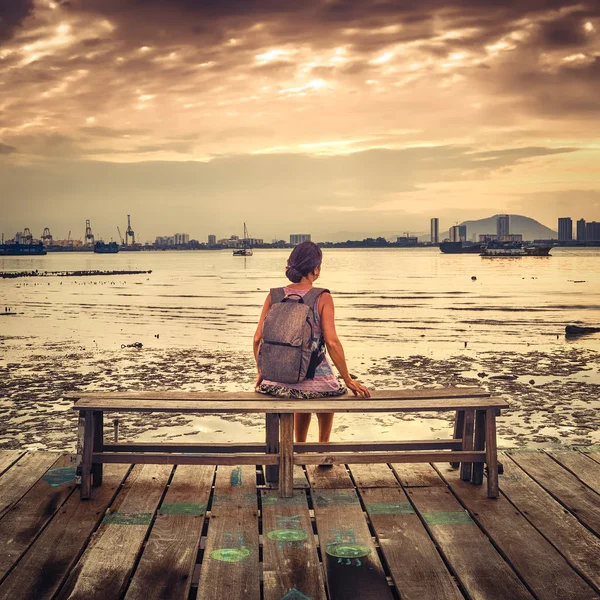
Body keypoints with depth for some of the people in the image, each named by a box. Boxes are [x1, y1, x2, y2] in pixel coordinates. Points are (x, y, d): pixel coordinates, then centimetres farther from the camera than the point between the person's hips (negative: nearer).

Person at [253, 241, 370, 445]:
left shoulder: (274, 296, -1)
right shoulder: (322, 298, -11)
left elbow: (258, 339, 0)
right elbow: (332, 342, -16)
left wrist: (261, 373, 14)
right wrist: (349, 381, -7)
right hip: (313, 380, -3)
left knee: (303, 397, 39)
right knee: (327, 396, 35)